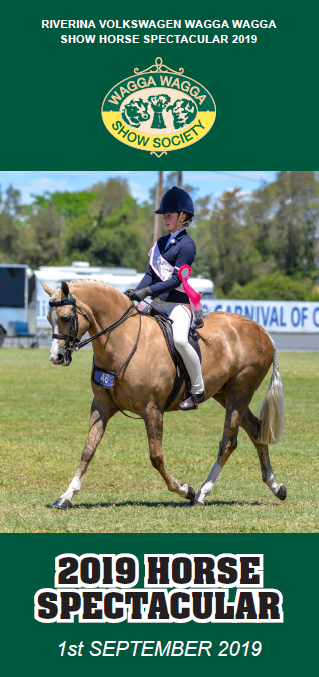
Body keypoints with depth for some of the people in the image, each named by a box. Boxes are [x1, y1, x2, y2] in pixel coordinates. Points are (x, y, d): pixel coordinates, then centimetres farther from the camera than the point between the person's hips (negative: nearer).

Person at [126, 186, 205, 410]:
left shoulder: (187, 245, -9)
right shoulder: (161, 242, 16)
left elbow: (176, 279, -17)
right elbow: (151, 273, 12)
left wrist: (148, 291, -26)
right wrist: (136, 294, -4)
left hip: (178, 303, -9)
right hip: (157, 304, 9)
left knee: (179, 338, -34)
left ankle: (198, 390, -21)